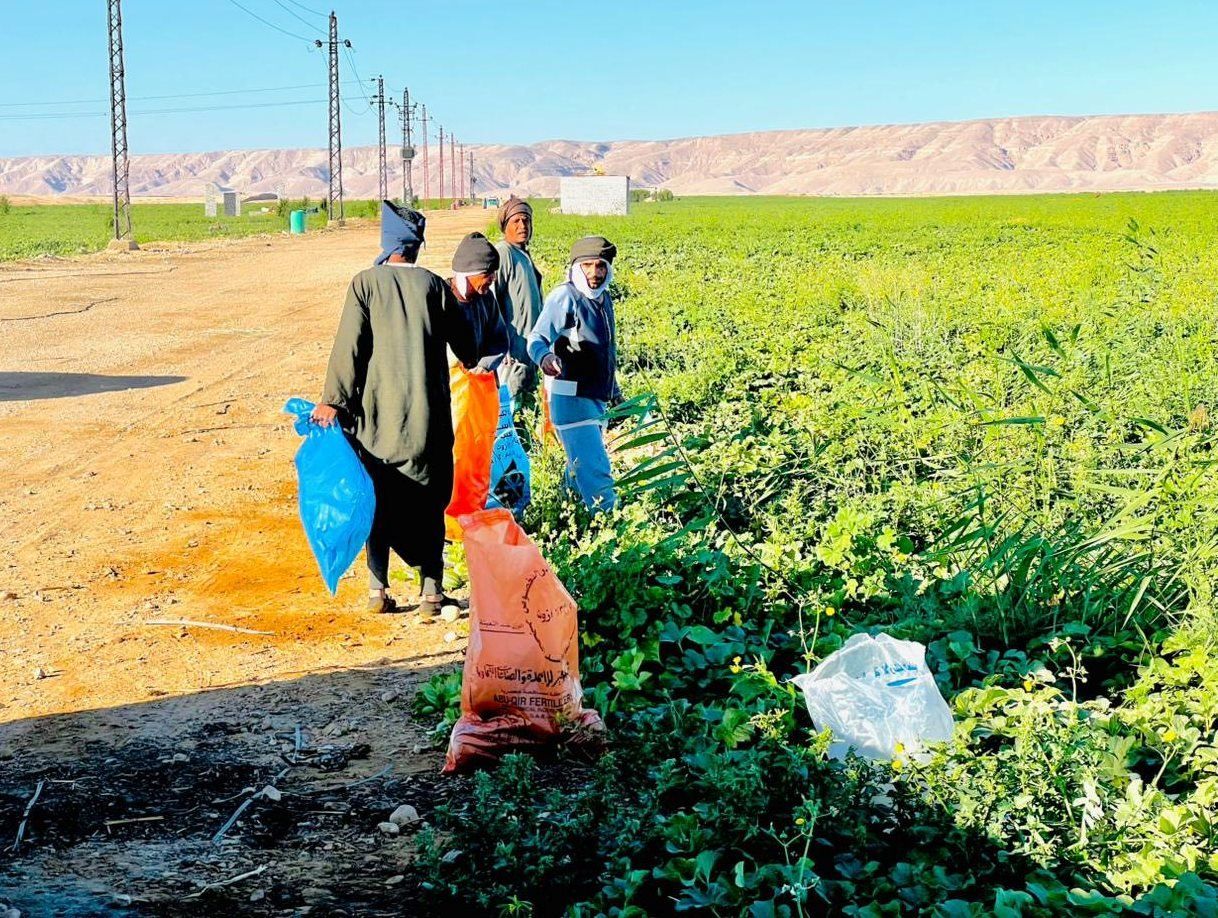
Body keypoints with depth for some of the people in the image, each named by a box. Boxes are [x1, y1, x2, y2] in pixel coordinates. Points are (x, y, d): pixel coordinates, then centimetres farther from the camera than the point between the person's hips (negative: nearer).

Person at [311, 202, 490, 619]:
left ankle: (378, 588, 12)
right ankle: (431, 589, 7)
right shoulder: (434, 285, 0)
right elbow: (467, 345, 7)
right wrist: (464, 308, 29)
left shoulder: (366, 282, -4)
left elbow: (349, 346, -8)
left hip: (377, 413, 0)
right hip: (427, 416, 1)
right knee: (426, 501, 9)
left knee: (378, 497, 11)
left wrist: (333, 399, -3)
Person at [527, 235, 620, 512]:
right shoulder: (565, 296, -11)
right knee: (596, 470, -12)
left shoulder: (604, 298, 14)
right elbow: (537, 338, -17)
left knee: (582, 466, 16)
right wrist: (544, 357, -40)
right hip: (572, 397, -9)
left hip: (598, 398, 9)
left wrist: (614, 390, 30)